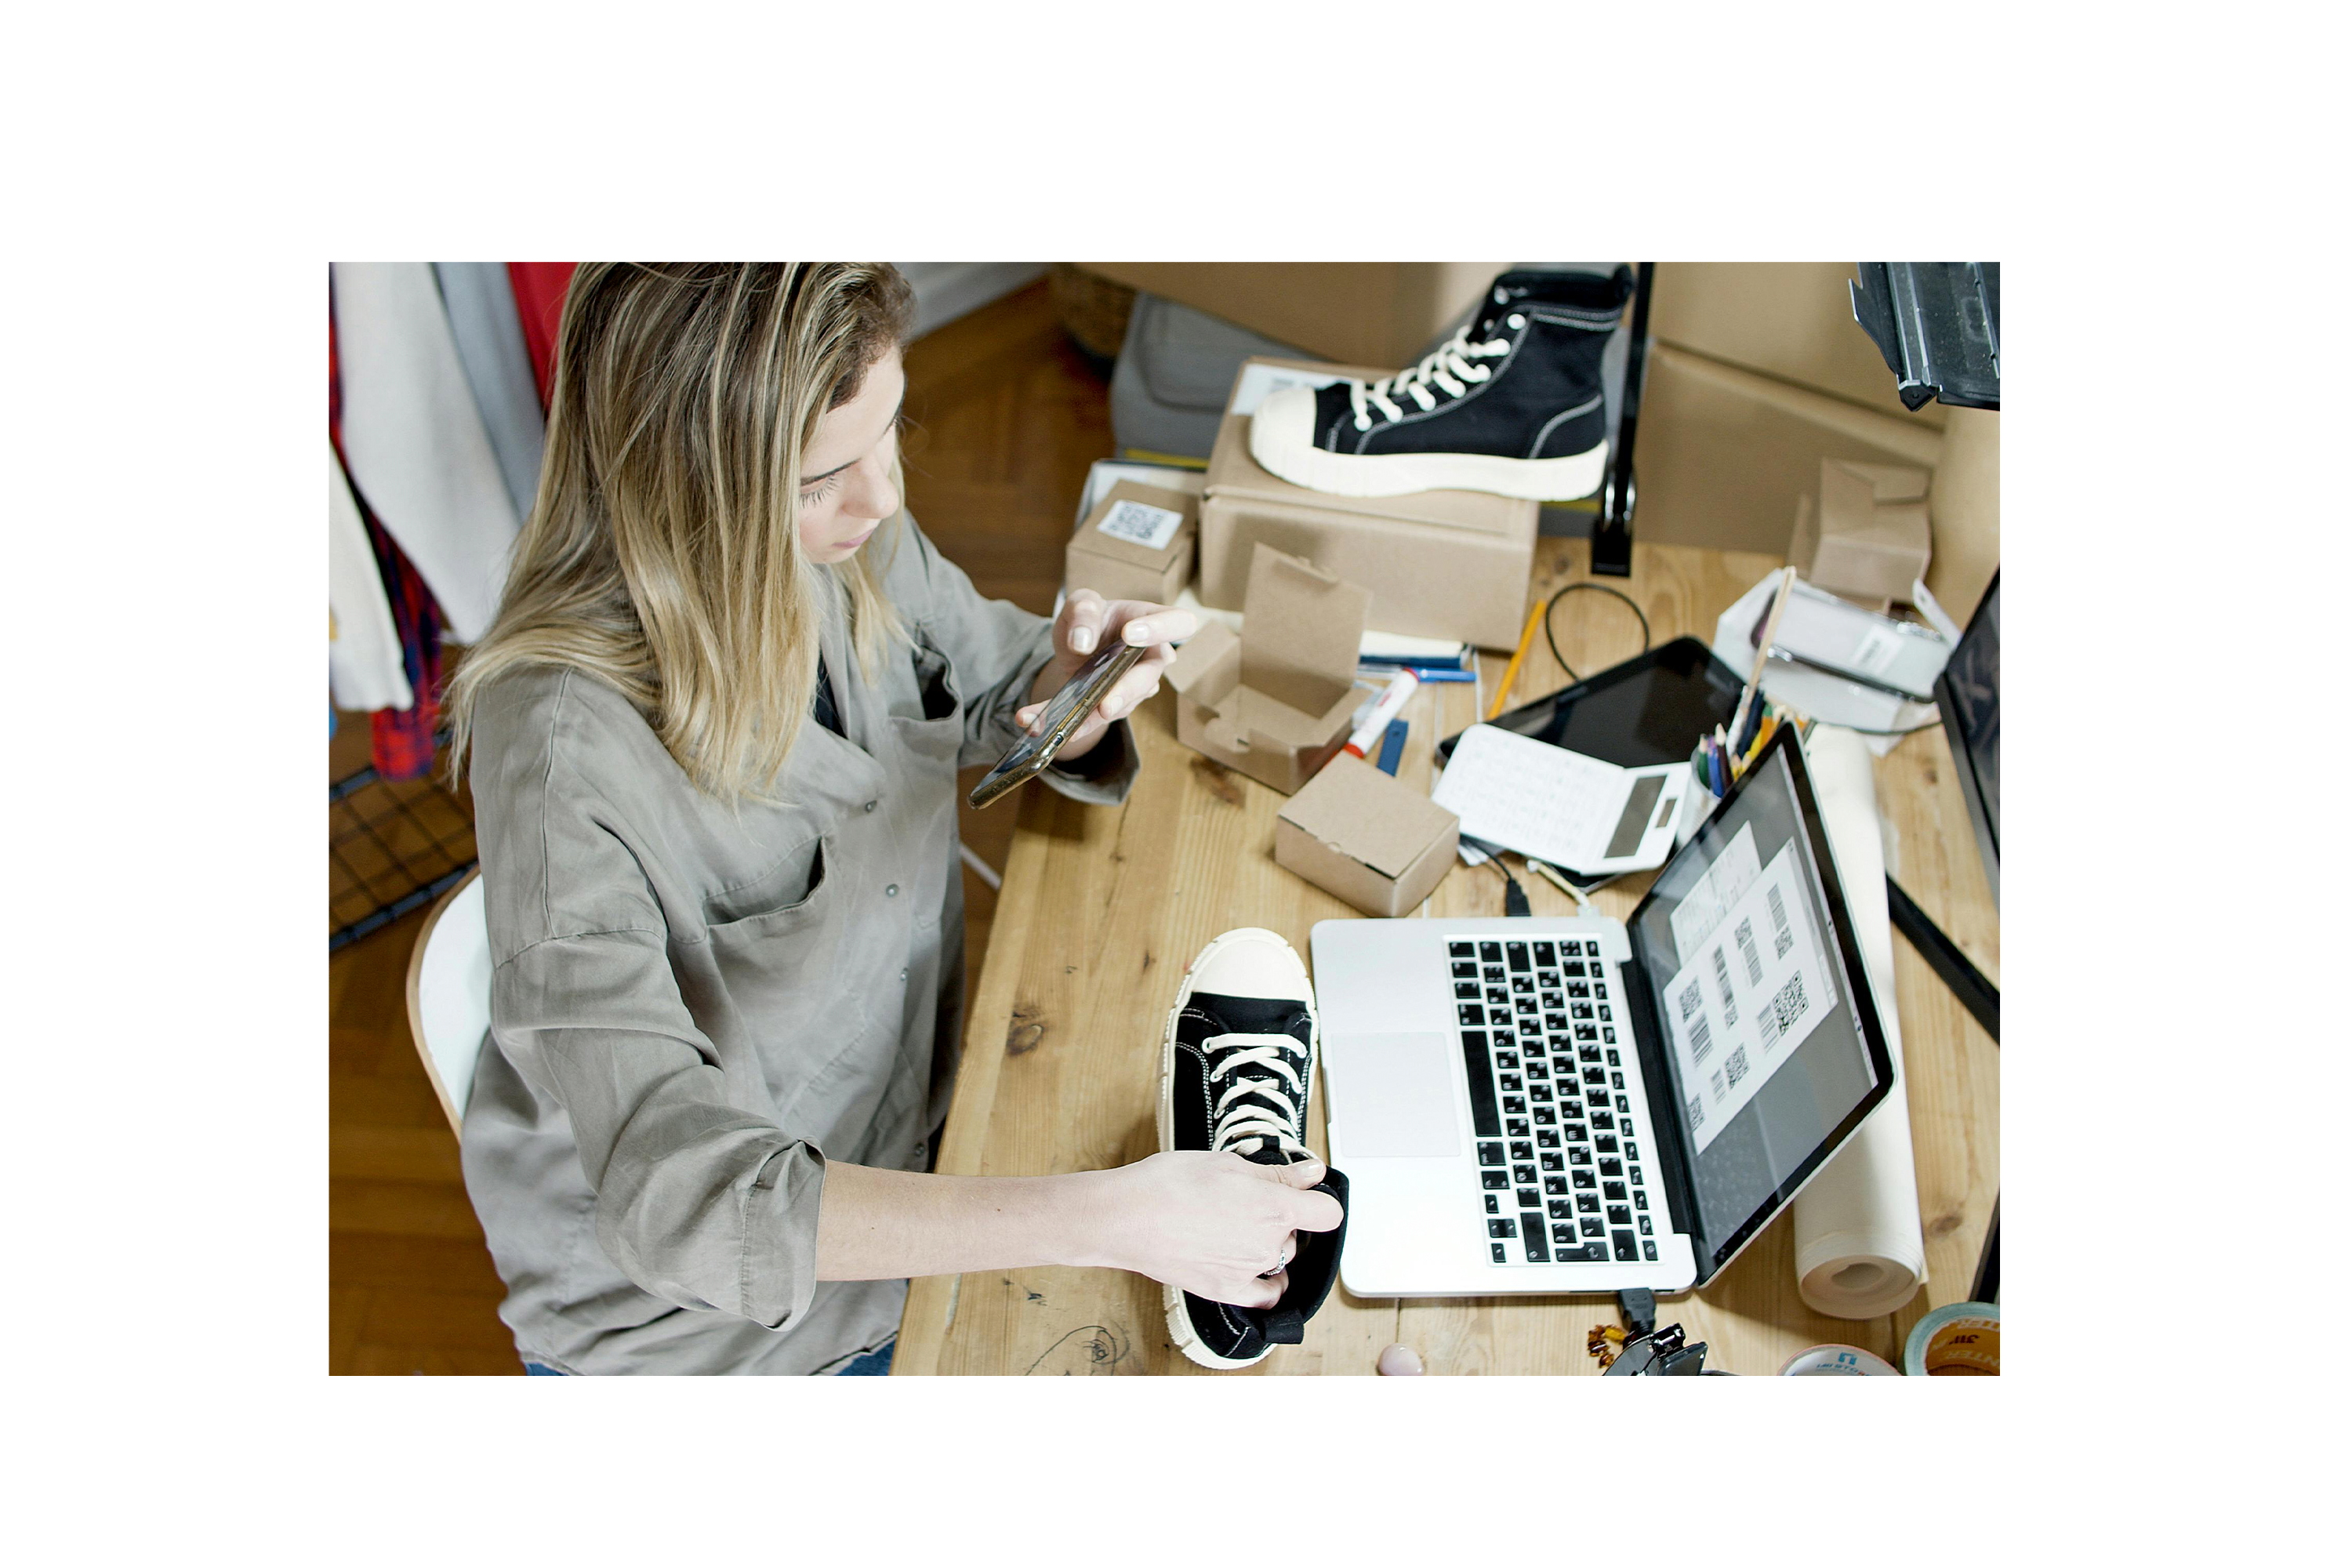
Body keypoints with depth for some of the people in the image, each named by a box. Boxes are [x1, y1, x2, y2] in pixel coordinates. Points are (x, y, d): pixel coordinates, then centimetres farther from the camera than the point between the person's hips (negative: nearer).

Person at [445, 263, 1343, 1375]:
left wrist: (1073, 675, -19)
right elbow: (675, 1199, -36)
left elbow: (998, 700, 6)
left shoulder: (854, 543, -13)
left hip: (908, 1150, 5)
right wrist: (1110, 1217, -41)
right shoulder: (562, 743, -32)